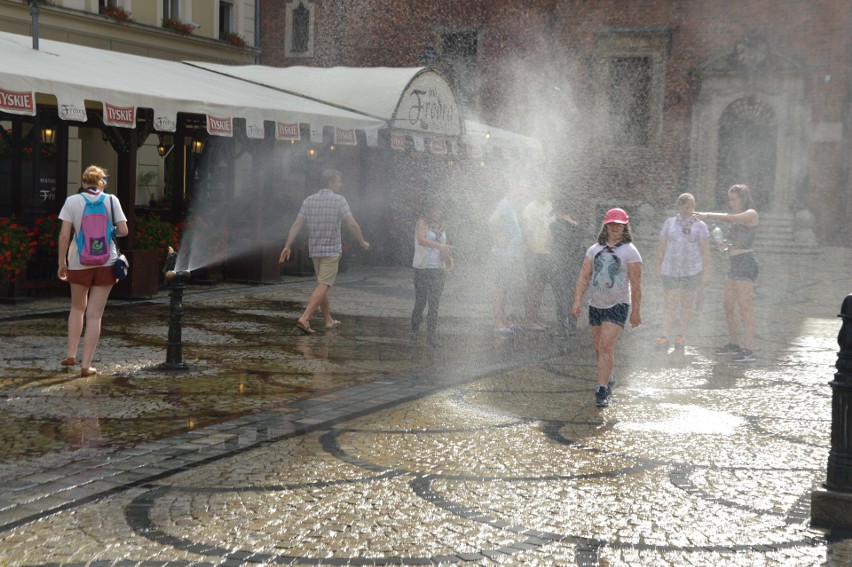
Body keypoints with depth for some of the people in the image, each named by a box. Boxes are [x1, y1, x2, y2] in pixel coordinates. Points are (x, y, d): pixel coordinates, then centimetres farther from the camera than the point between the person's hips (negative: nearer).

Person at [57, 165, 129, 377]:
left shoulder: (72, 201, -2)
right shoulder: (111, 200, -1)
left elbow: (64, 235, -5)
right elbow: (123, 231, -4)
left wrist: (62, 262, 3)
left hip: (79, 262, 0)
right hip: (106, 262, 0)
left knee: (77, 308, 22)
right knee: (94, 315, 3)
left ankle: (71, 354, 18)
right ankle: (86, 364, 2)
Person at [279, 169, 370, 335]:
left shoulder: (308, 201, 6)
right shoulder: (339, 200, -9)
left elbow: (296, 225, 1)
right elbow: (352, 224, -12)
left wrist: (287, 246, 1)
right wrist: (363, 243, 1)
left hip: (314, 250, 6)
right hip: (332, 250, -6)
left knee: (323, 285, 18)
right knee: (323, 286, -9)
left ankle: (329, 321, 26)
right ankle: (304, 319, -22)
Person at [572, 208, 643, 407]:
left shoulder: (630, 251, -5)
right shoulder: (595, 250, 8)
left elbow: (636, 284, -4)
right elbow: (584, 276, 4)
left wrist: (636, 311, -5)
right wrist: (577, 301, -6)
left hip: (617, 306, -5)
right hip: (595, 305, 5)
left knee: (606, 347, -16)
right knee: (599, 348, 13)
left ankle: (603, 390, -14)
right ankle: (608, 378, 35)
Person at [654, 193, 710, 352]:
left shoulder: (699, 225, 3)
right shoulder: (669, 223, 7)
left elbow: (705, 250, 3)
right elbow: (661, 246, 10)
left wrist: (706, 272, -1)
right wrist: (658, 267, 6)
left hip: (692, 270, 0)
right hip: (670, 269, 0)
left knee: (687, 303, 5)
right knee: (670, 303, -7)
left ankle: (681, 336, 14)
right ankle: (665, 336, -9)